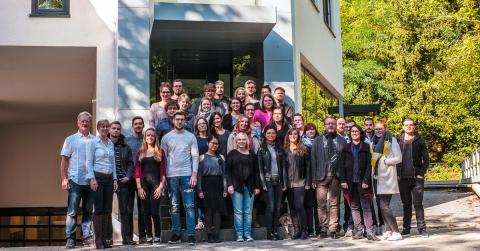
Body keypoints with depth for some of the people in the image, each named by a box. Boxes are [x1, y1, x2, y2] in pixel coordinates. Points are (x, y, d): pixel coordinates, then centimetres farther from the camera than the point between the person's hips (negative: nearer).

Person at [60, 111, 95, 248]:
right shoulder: (71, 139, 6)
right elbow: (64, 161, 4)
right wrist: (64, 179, -5)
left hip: (90, 181, 2)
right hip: (75, 181, -2)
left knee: (88, 211, 8)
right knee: (72, 211, -2)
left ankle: (87, 237, 15)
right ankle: (70, 239, 3)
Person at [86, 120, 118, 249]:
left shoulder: (111, 143, 14)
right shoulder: (92, 142, -3)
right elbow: (89, 162, -7)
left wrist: (114, 179, 10)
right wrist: (92, 179, -15)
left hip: (109, 178, 6)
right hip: (98, 177, -5)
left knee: (107, 209, 5)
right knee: (99, 209, -6)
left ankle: (104, 239, 11)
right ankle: (98, 240, 0)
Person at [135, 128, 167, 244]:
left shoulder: (160, 152, 5)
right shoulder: (141, 152, 11)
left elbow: (163, 170, 1)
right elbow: (137, 170, 6)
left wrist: (161, 186, -7)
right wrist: (139, 187, -3)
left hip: (156, 183, -2)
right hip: (144, 184, 2)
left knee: (155, 212, -7)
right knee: (146, 212, 3)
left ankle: (157, 236, 2)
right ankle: (149, 236, 9)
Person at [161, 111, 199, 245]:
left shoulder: (191, 137, 5)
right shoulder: (166, 137, 6)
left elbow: (195, 156, 1)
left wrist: (194, 174, -8)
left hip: (187, 175, -1)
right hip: (171, 176, 1)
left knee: (189, 206, -3)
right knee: (174, 206, 7)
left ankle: (191, 234, 0)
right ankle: (176, 234, 14)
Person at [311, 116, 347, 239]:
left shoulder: (342, 141, 8)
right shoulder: (317, 140, 8)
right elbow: (313, 160, 4)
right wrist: (313, 179, -3)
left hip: (336, 176, 0)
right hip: (321, 177, 0)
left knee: (334, 204, 4)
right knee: (321, 204, -1)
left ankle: (333, 229, 8)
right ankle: (323, 229, 7)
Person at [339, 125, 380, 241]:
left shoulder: (366, 147, 5)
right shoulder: (346, 148, 10)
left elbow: (369, 165, 0)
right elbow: (342, 165, 7)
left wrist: (366, 181, -9)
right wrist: (343, 180, -4)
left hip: (362, 182, -2)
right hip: (351, 182, 2)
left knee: (366, 207, -4)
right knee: (354, 207, 4)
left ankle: (370, 232, -6)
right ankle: (358, 231, 9)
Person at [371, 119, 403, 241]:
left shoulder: (391, 140, -5)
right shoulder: (374, 141, 14)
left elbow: (398, 158, -9)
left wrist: (384, 161, -12)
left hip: (387, 177, -7)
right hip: (377, 177, 7)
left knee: (384, 206, -12)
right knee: (382, 206, 9)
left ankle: (396, 232, -6)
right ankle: (389, 230, 18)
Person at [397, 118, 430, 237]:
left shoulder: (420, 140, 3)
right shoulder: (399, 141, 8)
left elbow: (426, 159, 1)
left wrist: (421, 173, -9)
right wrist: (397, 174, 1)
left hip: (417, 178, -2)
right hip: (403, 178, 2)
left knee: (418, 204, -4)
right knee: (406, 204, 8)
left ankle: (422, 228, 2)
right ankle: (406, 228, 14)